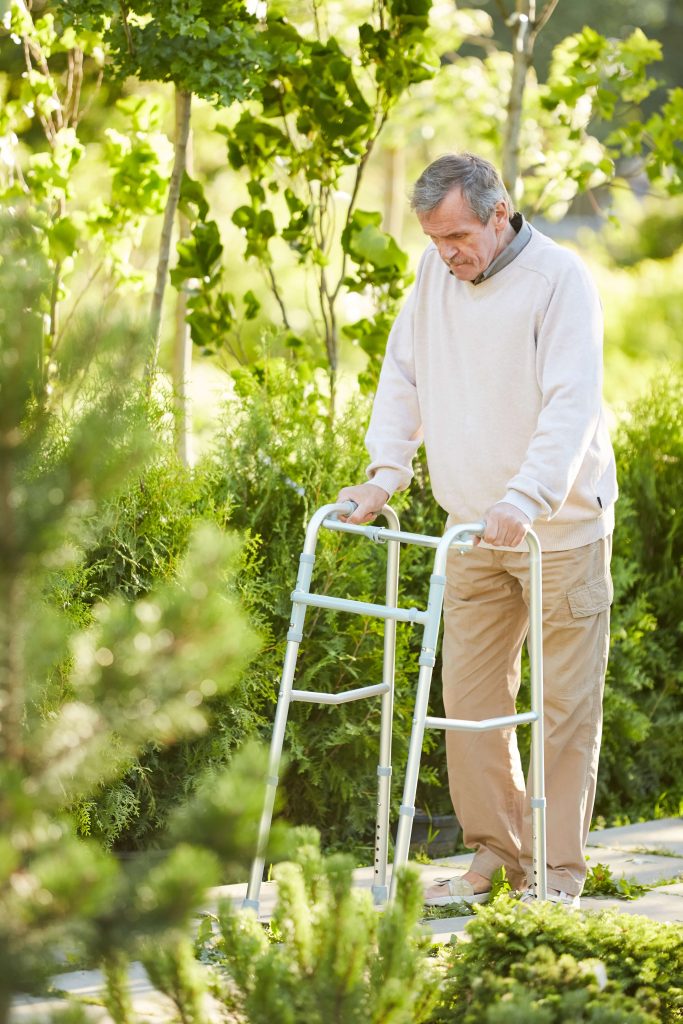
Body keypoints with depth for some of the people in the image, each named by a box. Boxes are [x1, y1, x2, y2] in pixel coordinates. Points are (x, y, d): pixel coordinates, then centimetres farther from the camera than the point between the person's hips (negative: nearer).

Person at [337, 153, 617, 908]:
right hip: (472, 533, 6)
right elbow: (402, 377, 13)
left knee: (566, 703, -1)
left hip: (560, 528, -6)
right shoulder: (435, 274, 5)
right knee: (468, 698, 6)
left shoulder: (558, 279, -15)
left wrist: (525, 497, -35)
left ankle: (559, 872, 6)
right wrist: (385, 473, 0)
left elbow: (572, 404, -23)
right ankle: (496, 852, 18)